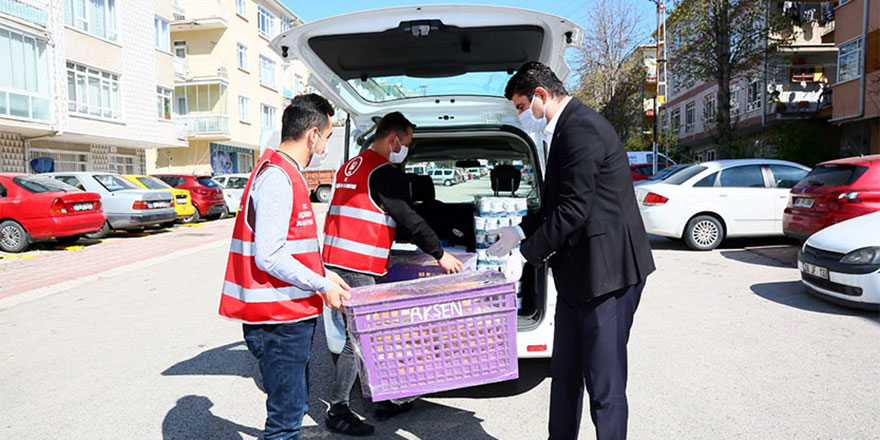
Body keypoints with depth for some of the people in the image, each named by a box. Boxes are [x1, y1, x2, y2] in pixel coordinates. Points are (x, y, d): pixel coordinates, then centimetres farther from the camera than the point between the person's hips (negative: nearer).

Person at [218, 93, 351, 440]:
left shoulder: (285, 174, 14)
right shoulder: (277, 177, -19)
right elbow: (268, 257, -24)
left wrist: (323, 274, 13)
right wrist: (322, 285, -15)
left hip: (289, 315, 10)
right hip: (279, 319, -10)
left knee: (294, 400, 24)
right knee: (287, 411, 2)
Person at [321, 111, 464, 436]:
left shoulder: (350, 167, 19)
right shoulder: (384, 173, -12)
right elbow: (409, 219, -13)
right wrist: (440, 254, -4)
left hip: (337, 259, 10)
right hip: (358, 266, -10)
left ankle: (382, 402, 25)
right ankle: (337, 412, 9)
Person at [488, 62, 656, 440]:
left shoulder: (581, 129, -16)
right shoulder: (565, 129, 16)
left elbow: (572, 210, -21)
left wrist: (525, 254, -14)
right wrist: (520, 232, 14)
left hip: (606, 271, -10)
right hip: (578, 273, 10)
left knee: (604, 382, 1)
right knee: (565, 374, 19)